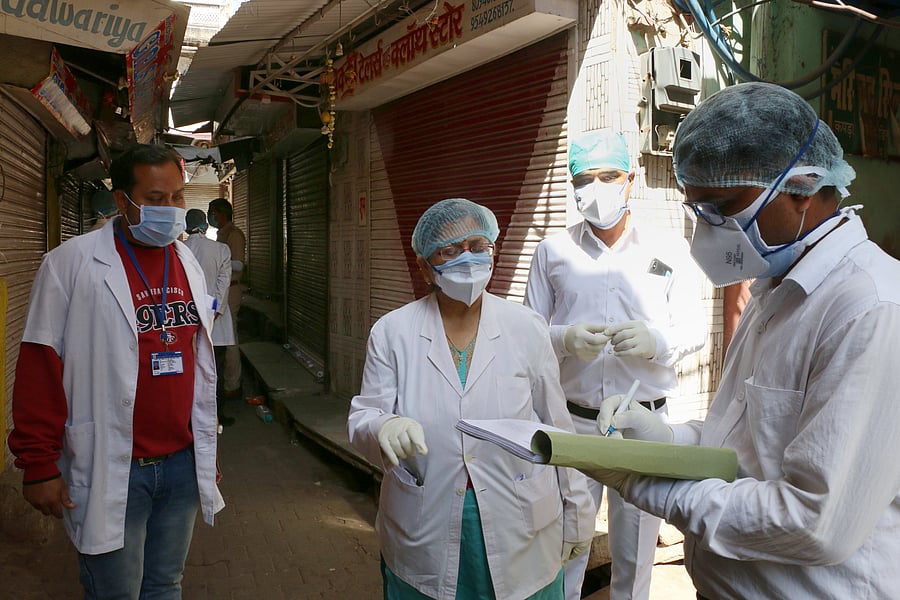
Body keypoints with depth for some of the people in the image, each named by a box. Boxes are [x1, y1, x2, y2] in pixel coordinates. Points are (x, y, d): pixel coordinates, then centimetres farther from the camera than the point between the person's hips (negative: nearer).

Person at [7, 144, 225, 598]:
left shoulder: (188, 263, 7)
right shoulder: (71, 264, -11)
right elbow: (39, 370, -9)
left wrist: (207, 448, 16)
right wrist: (38, 465, -7)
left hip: (182, 463, 5)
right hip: (110, 473, -5)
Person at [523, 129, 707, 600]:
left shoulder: (670, 250, 4)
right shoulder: (553, 251, 4)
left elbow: (695, 330, 4)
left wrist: (655, 341, -18)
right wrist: (566, 339, -17)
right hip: (572, 419, 0)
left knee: (635, 552, 14)